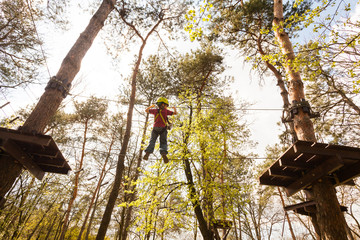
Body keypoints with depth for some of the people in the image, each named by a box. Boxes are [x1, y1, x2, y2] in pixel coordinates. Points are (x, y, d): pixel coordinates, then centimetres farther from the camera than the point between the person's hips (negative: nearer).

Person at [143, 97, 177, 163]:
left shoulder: (155, 110, 10)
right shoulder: (165, 111, 3)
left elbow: (146, 110, 23)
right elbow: (175, 113, 8)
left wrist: (151, 106, 40)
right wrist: (174, 109, 29)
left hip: (155, 128, 2)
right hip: (163, 129, -1)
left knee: (152, 141, 7)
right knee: (163, 143, 3)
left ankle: (148, 152, -16)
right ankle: (163, 154, -23)